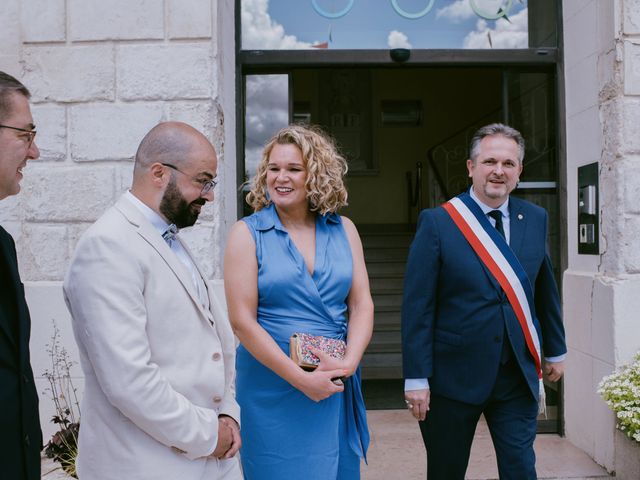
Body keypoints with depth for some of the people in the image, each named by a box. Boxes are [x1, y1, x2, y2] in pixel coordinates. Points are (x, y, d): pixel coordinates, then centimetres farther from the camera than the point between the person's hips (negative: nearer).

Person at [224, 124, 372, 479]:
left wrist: (349, 363, -13)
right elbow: (242, 320, -11)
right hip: (273, 386, -3)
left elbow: (362, 305, 3)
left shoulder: (343, 230, 4)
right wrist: (301, 378, -14)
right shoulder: (247, 233, -6)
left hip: (337, 384, 3)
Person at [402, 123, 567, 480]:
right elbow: (418, 306, -11)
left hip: (518, 376, 3)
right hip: (454, 376, -3)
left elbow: (545, 290, 14)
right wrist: (417, 379, -13)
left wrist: (556, 351, 20)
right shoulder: (437, 223, -9)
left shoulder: (536, 219, 4)